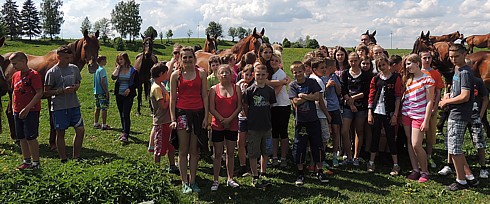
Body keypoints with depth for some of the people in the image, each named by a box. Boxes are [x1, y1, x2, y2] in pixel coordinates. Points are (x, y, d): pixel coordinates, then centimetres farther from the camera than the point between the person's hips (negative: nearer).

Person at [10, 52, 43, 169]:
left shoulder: (34, 75, -12)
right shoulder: (15, 76, 11)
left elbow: (39, 94, -17)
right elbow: (14, 92, 21)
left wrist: (27, 108, -20)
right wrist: (13, 107, 11)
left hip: (31, 111, -8)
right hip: (18, 112, 8)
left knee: (31, 138, -5)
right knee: (22, 138, 12)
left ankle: (36, 163, 6)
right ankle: (27, 161, 23)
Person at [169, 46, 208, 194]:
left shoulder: (201, 74, 4)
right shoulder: (176, 75, 2)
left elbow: (205, 96, 4)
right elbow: (173, 98, 3)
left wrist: (206, 116, -1)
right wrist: (173, 119, -3)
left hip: (198, 113, 1)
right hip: (182, 112, -1)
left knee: (194, 150, 8)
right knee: (183, 150, 3)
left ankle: (192, 181, 19)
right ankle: (185, 183, 11)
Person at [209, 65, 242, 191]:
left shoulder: (236, 88, 4)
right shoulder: (214, 89, 0)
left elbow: (239, 106, 0)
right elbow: (211, 108, -5)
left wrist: (230, 119, -12)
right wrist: (222, 120, -13)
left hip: (232, 125, 2)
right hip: (218, 125, -1)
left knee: (231, 153, 10)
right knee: (218, 153, 4)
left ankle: (230, 179, 21)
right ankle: (216, 180, 13)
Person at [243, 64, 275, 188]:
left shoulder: (270, 90, 3)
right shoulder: (249, 90, -7)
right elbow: (245, 107, -2)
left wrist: (265, 117, 8)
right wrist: (252, 119, -1)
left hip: (267, 126, 4)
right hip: (253, 127, -3)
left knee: (265, 153, 12)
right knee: (253, 154, 4)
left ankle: (263, 175, 26)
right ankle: (255, 177, 16)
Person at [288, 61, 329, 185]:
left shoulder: (312, 82, 2)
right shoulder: (293, 85, 0)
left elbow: (317, 97, -9)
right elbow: (295, 101, -10)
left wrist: (302, 95, -11)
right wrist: (309, 96, -10)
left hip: (313, 119, 1)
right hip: (300, 120, -1)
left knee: (317, 145, 6)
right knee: (299, 146, 3)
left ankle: (320, 171, 19)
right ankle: (300, 174, 15)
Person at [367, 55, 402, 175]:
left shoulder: (395, 78, -1)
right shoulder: (375, 79, 7)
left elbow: (398, 97, -3)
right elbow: (371, 96, 7)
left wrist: (395, 115, -8)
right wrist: (369, 113, 0)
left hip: (389, 113, -3)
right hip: (376, 112, 3)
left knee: (390, 138, 1)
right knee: (375, 137, 9)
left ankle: (395, 165, 12)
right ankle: (371, 163, 19)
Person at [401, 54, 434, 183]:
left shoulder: (427, 79, -6)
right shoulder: (408, 79, 13)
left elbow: (430, 101, -9)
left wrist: (426, 121, -13)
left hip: (419, 115, -6)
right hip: (406, 114, 6)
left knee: (416, 145, -10)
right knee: (409, 144, 7)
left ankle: (425, 171, 8)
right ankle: (415, 170, 17)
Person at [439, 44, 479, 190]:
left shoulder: (465, 72, -16)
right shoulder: (457, 70, 14)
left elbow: (465, 97, -23)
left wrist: (447, 101, -11)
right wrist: (449, 96, 8)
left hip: (459, 116, -10)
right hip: (455, 114, 10)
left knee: (454, 149, -2)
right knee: (455, 149, 16)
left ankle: (461, 181, 10)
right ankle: (470, 177, 24)